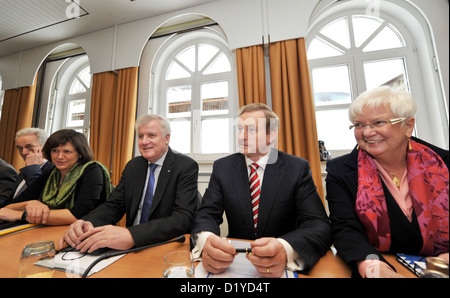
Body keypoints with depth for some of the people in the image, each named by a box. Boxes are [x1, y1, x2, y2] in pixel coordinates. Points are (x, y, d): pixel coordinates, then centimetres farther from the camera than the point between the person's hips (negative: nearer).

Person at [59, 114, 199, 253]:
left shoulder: (187, 167, -14)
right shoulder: (133, 166, 7)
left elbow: (184, 218, -24)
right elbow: (114, 205, 4)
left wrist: (132, 235, -36)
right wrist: (88, 222, -17)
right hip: (132, 247, 6)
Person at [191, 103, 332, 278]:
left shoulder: (298, 168, -9)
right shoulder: (222, 167, -5)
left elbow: (319, 224, -15)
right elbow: (207, 214, -9)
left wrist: (285, 249, -36)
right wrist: (205, 240, -32)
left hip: (284, 264, 0)